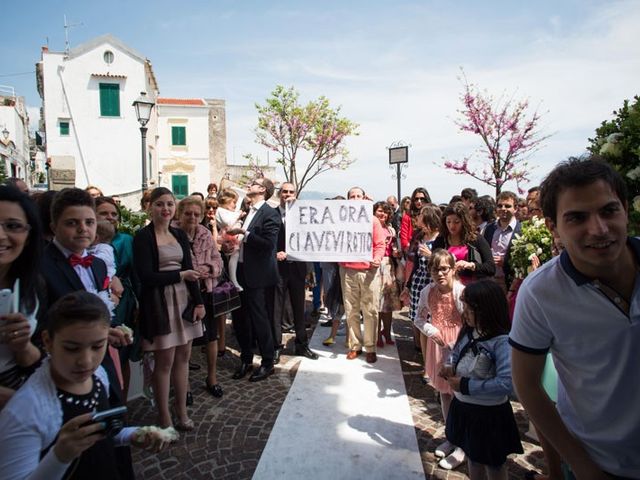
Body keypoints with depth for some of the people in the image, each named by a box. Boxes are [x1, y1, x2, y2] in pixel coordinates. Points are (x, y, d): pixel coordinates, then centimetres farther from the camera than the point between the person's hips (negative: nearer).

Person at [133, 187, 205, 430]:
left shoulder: (179, 235, 10)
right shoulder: (143, 237, -7)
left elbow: (189, 271, 9)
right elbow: (146, 276, -14)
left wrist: (198, 302, 3)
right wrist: (181, 275, -9)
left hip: (184, 300, 5)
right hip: (159, 303, -5)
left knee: (183, 357, 10)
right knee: (165, 361, 2)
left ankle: (181, 412, 26)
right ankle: (164, 420, 18)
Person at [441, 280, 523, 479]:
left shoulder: (502, 342, -26)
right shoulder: (467, 332, -4)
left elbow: (506, 384, -32)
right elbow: (456, 355, 13)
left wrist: (466, 386, -27)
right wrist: (449, 367, -9)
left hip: (490, 414, -6)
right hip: (463, 407, 7)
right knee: (472, 457, 28)